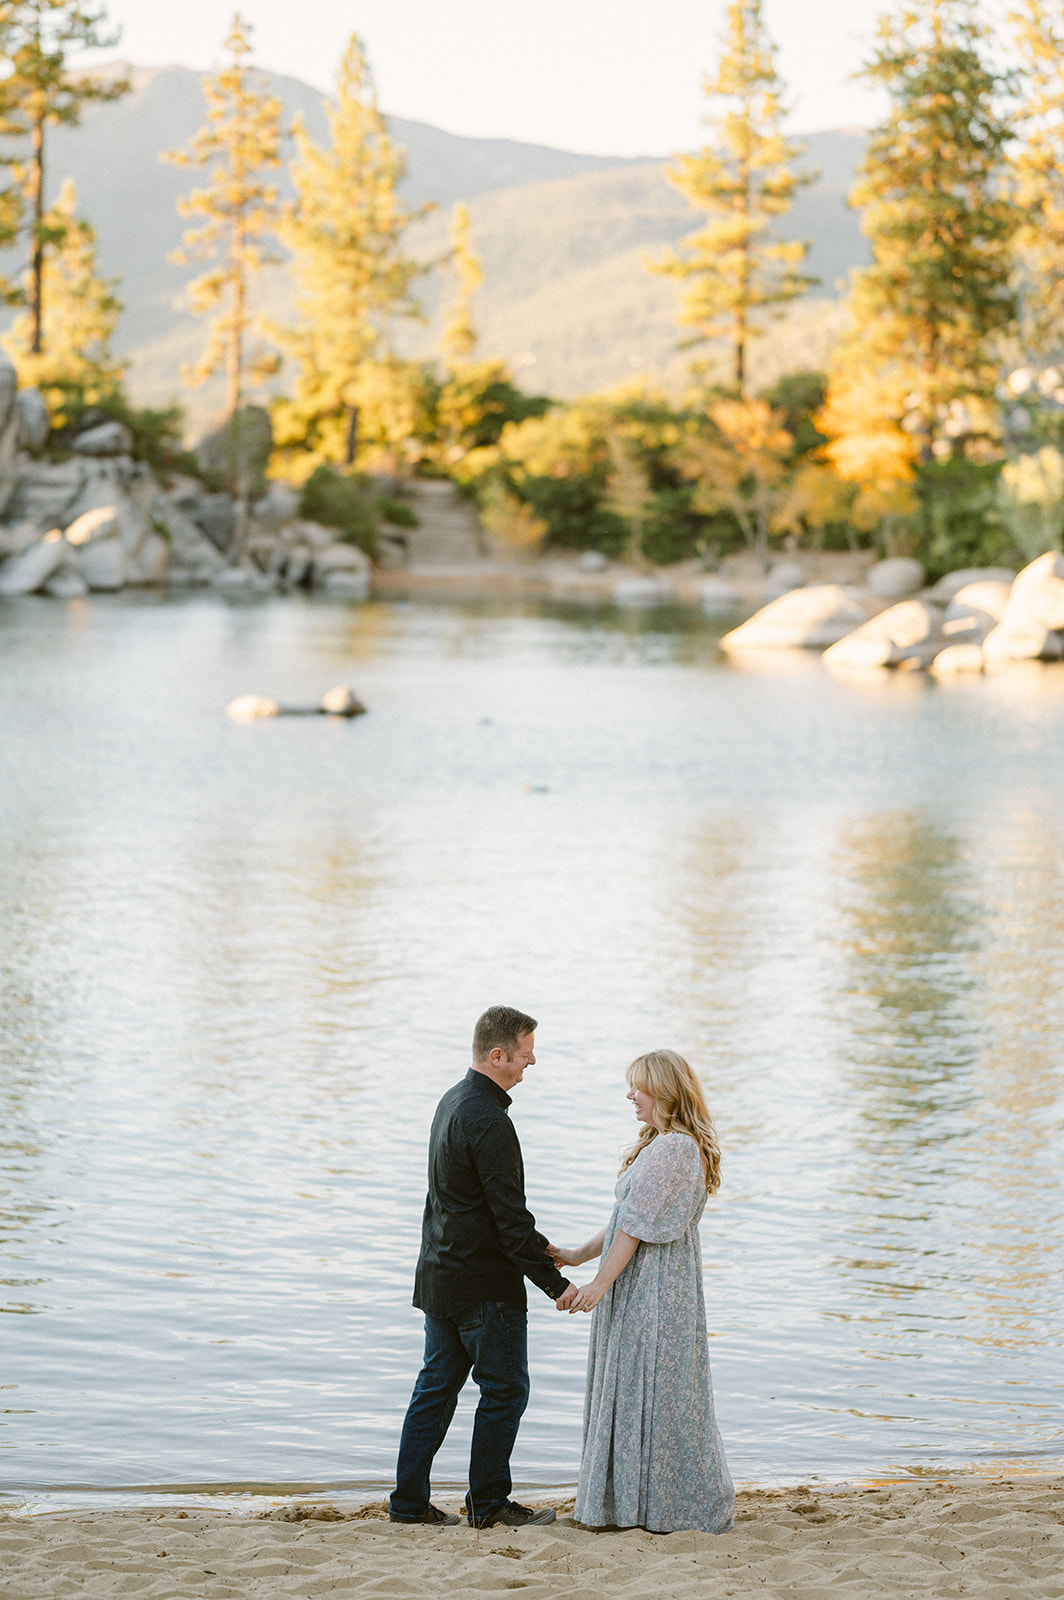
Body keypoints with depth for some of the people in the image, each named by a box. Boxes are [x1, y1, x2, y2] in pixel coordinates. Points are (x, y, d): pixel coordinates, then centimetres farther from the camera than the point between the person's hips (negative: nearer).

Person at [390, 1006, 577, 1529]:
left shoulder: (453, 1102, 11)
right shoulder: (487, 1122, -21)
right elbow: (509, 1214, -21)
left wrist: (536, 1243, 23)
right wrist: (554, 1283, -17)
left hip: (439, 1278, 10)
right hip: (485, 1285, -10)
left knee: (437, 1387, 13)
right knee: (505, 1390, 3)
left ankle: (408, 1501, 17)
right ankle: (489, 1502, 10)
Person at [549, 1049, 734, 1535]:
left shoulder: (674, 1149, -18)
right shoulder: (659, 1144, 15)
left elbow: (639, 1225, -20)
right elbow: (628, 1220, 17)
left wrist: (600, 1283, -19)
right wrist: (578, 1255, 13)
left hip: (658, 1291, -10)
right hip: (639, 1290, 10)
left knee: (655, 1392, -4)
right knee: (629, 1391, 12)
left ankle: (676, 1508, 4)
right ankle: (631, 1502, 17)